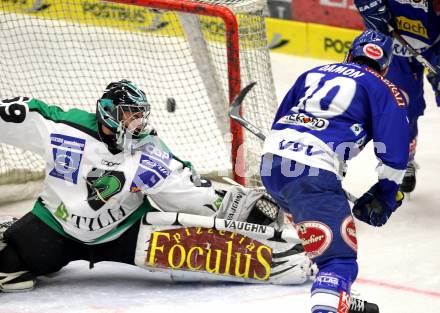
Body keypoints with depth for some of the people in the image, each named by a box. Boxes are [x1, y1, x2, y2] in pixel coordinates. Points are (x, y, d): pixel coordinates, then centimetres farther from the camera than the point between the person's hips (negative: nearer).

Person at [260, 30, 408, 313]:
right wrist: (386, 194, 17)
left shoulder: (312, 74, 26)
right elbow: (395, 152, 3)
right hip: (313, 172, -7)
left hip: (270, 162, 7)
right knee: (340, 258, -11)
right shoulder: (386, 91, 10)